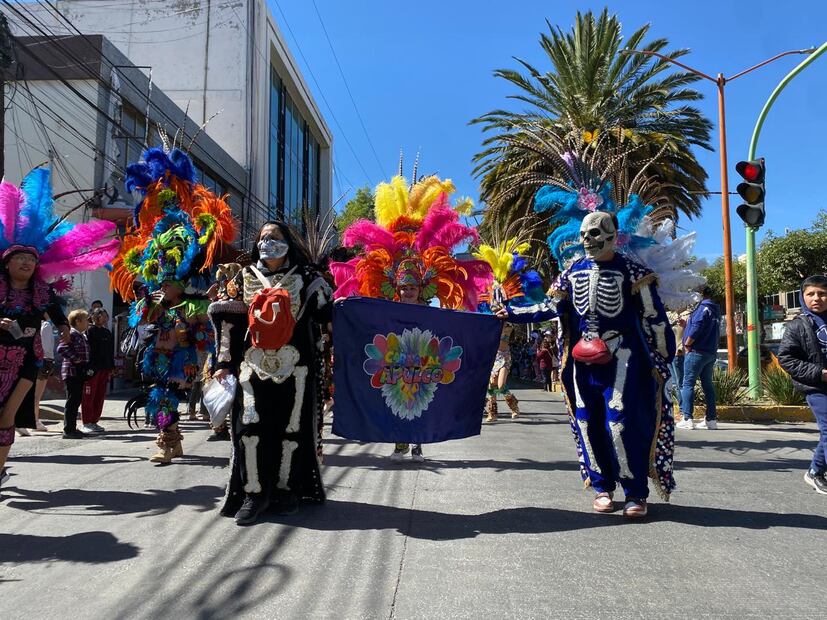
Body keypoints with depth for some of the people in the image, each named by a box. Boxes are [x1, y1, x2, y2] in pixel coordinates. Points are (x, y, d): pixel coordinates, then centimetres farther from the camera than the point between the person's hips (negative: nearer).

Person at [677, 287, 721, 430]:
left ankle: (687, 419, -10)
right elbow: (716, 332, 20)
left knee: (688, 384, -6)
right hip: (711, 353, 9)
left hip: (697, 352, -9)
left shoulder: (703, 308, -11)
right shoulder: (715, 310, 17)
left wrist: (687, 345, -10)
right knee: (707, 385, 11)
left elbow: (696, 328, -19)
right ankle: (711, 419, 11)